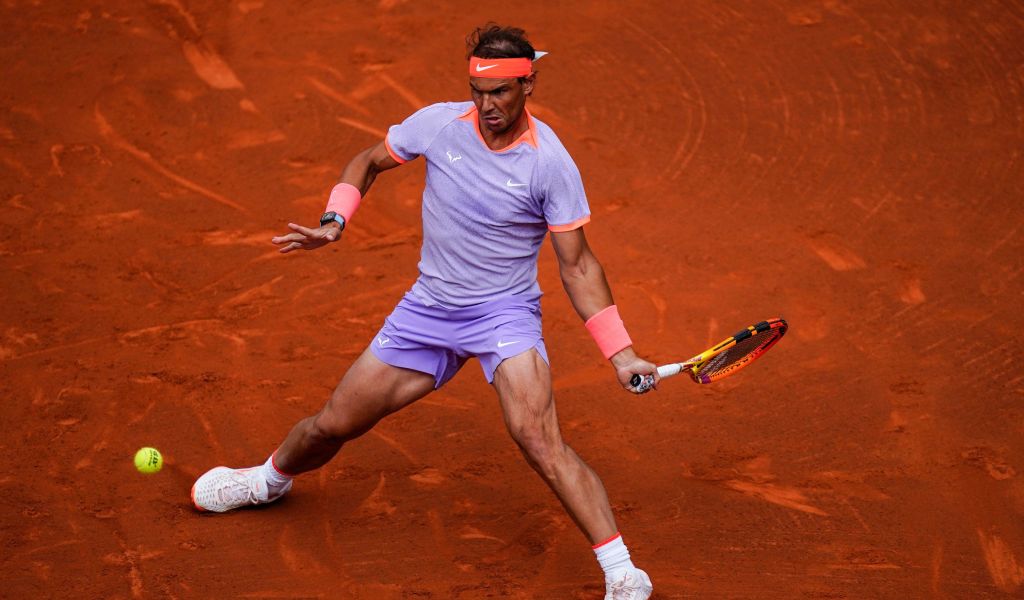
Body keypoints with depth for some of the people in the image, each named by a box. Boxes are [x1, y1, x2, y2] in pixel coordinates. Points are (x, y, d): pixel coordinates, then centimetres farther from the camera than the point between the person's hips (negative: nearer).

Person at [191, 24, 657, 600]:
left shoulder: (551, 163, -17)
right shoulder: (438, 124, -8)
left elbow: (577, 264, -11)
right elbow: (368, 162, 11)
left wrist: (620, 353, -17)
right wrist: (335, 222, -6)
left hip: (506, 313, -4)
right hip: (428, 309, 4)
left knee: (539, 438, -27)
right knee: (335, 424, 12)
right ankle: (270, 480, 46)